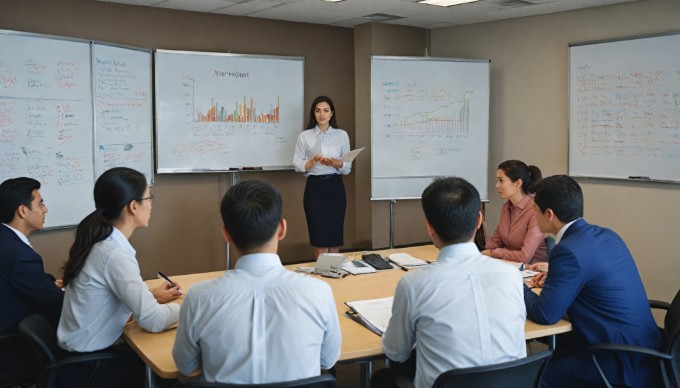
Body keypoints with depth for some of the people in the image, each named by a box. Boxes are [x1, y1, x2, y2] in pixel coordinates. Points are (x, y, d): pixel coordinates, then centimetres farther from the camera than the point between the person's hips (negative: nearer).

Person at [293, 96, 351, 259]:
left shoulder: (342, 135, 5)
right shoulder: (304, 136, 3)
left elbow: (347, 167, 5)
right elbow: (297, 165, 1)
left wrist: (335, 163, -16)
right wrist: (314, 161, -17)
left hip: (335, 187, 1)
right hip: (314, 187, -1)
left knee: (335, 236, 3)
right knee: (319, 237, -3)